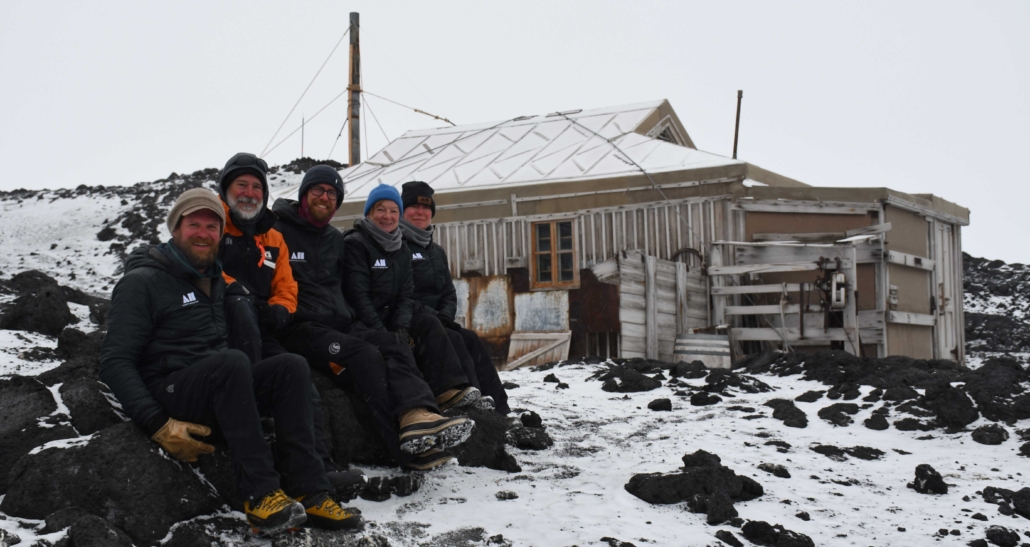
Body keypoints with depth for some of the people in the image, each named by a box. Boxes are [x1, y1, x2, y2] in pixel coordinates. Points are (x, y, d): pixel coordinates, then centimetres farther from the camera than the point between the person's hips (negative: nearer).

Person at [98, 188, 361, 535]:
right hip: (167, 390, -7)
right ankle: (260, 495, -38)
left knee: (291, 366, -19)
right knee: (232, 363, -36)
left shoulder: (214, 280, 20)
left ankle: (307, 493, -27)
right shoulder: (143, 282, -4)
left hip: (217, 387, 7)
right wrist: (159, 425, -22)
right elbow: (114, 362, -12)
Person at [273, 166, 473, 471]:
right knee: (364, 354, -31)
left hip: (340, 323, 7)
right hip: (300, 329, -6)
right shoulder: (279, 232, 4)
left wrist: (346, 314, 14)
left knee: (394, 346, -23)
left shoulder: (336, 240, 25)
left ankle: (418, 416, -50)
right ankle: (408, 449, -43)